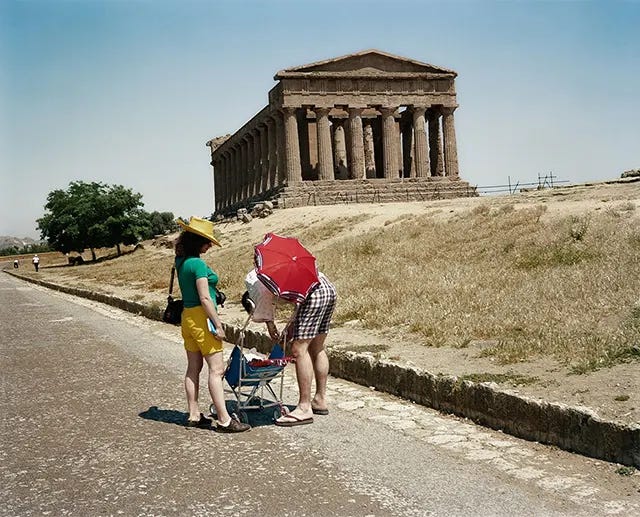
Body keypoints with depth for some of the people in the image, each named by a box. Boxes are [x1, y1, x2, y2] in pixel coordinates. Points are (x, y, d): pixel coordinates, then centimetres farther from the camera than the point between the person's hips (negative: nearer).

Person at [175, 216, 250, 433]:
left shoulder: (181, 261, 7)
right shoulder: (198, 264, -18)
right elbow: (205, 298, -20)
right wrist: (218, 325, -16)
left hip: (187, 316, 10)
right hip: (202, 318, -10)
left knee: (193, 368, 14)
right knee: (216, 369, -7)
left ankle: (194, 415, 19)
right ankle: (224, 420, -6)